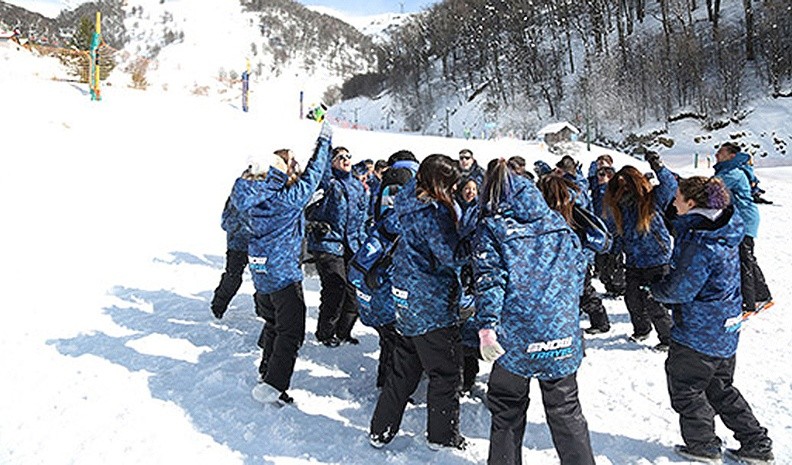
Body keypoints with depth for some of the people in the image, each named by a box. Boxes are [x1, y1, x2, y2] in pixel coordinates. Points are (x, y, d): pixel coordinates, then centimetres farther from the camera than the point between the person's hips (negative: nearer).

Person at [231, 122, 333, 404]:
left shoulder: (255, 198, -2)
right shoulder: (290, 199, -19)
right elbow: (313, 175, -10)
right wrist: (324, 140, -1)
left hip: (261, 273, 8)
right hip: (285, 275, -7)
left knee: (273, 324, 25)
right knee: (291, 332, 1)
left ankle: (267, 368, 38)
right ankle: (273, 384, -3)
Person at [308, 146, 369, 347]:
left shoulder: (358, 186, 15)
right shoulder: (328, 183, -6)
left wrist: (361, 238, 17)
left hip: (352, 246, 6)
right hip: (328, 244, -6)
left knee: (354, 287, 5)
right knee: (336, 288, -8)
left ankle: (344, 331, 23)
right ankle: (325, 333, 12)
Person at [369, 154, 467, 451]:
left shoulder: (410, 204, 7)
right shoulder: (431, 213, -21)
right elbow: (454, 256, -23)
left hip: (408, 304, 9)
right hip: (433, 307, -9)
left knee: (405, 370, 20)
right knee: (446, 372, 9)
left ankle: (381, 431, 29)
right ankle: (443, 437, 25)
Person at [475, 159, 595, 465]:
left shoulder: (491, 228, -3)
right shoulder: (559, 224, 10)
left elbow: (490, 280, -13)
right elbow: (578, 271, 13)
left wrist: (486, 327, -16)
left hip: (517, 335, -3)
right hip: (562, 333, 3)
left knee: (507, 410, 15)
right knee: (566, 411, 18)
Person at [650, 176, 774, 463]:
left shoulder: (701, 246, -27)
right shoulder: (725, 234, 3)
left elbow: (679, 290, -23)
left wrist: (655, 290, -5)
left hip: (698, 333, -9)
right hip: (725, 332, 9)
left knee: (685, 389, 11)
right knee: (721, 389, 23)